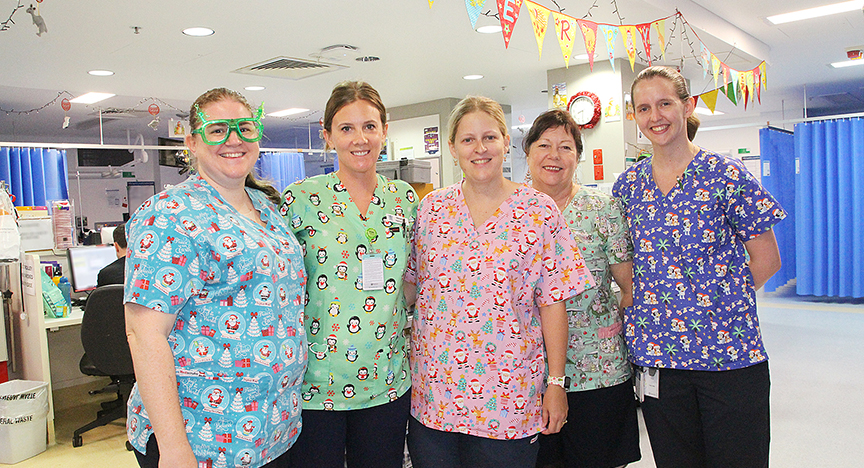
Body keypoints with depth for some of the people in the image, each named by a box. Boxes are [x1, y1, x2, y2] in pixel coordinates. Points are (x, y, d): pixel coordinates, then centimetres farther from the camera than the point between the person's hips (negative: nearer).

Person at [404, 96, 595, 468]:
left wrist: (556, 382, -4)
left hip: (507, 395, -2)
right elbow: (410, 286, 9)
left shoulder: (540, 211, -3)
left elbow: (552, 303, -3)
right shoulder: (431, 208, 4)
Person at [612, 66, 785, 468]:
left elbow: (767, 259, -1)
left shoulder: (726, 175, -5)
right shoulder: (628, 185, 5)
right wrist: (640, 308, 2)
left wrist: (719, 299, -6)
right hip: (655, 355, 3)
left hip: (730, 355, -2)